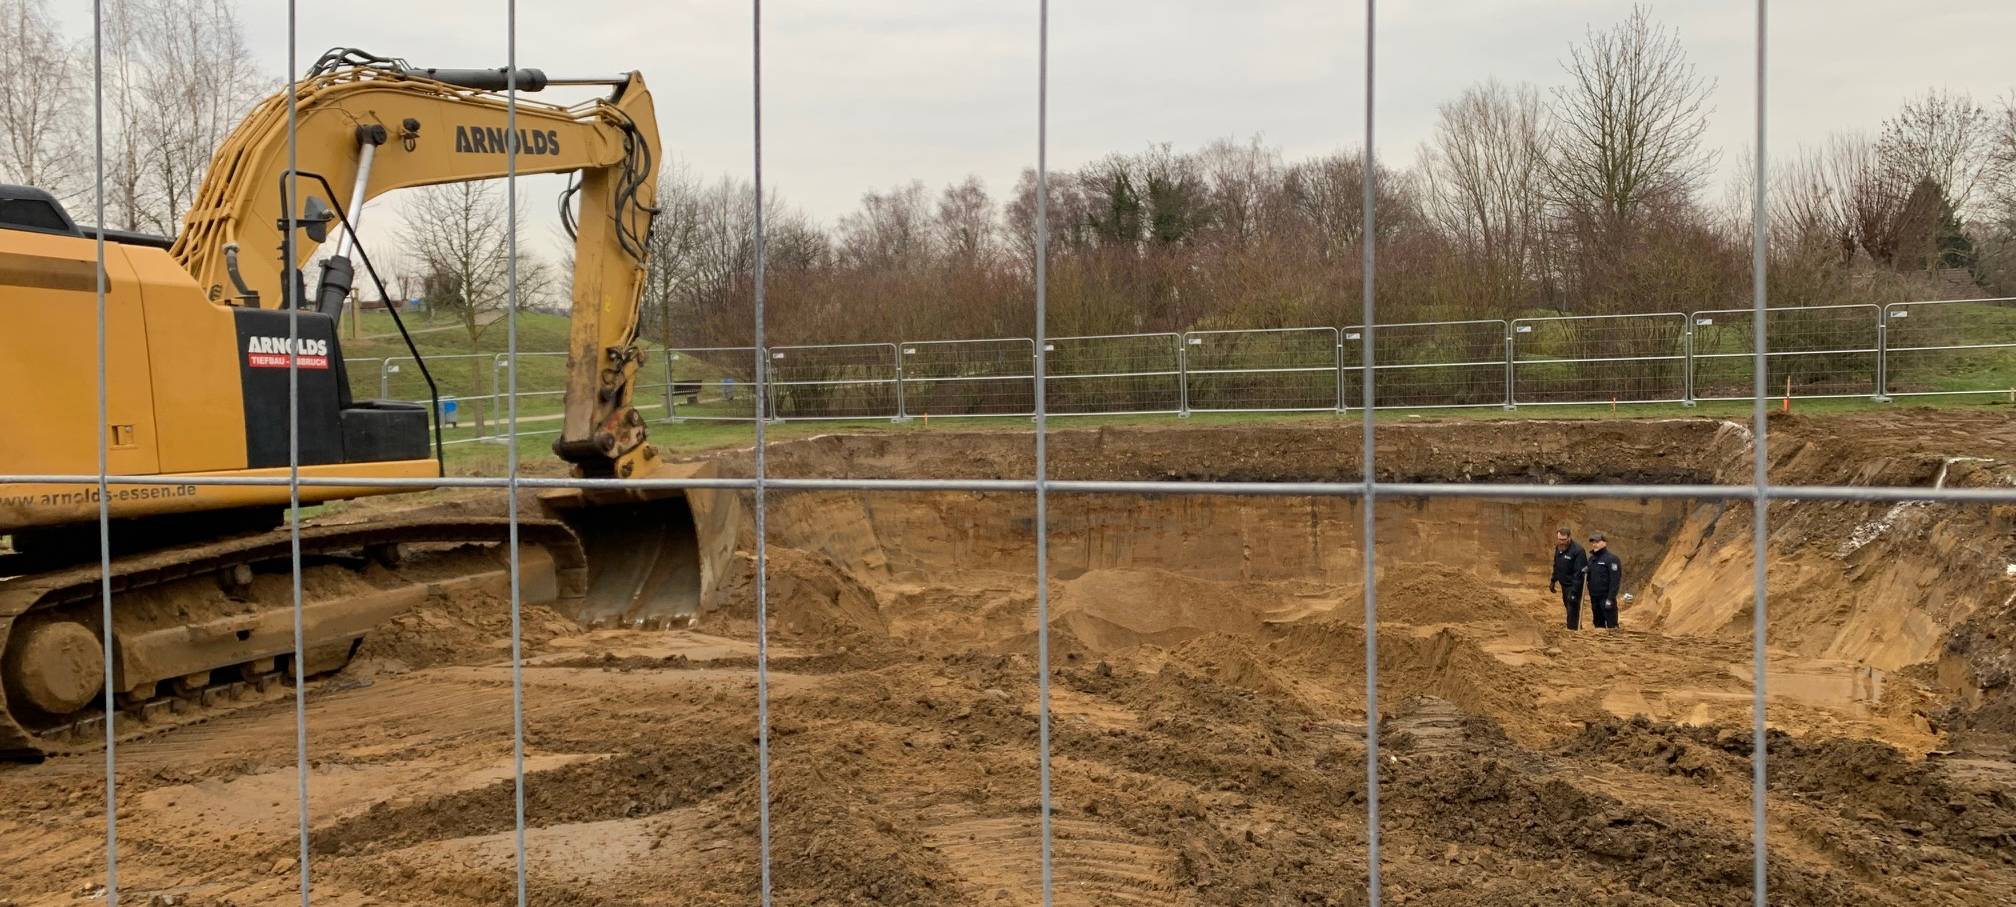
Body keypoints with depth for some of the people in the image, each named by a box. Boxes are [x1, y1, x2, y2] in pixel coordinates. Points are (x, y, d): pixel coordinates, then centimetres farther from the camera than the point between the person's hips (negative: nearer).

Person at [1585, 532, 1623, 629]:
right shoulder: (1592, 558, 14)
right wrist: (1586, 571, 2)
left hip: (1606, 597, -8)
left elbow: (1615, 580, -17)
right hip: (1594, 597, 8)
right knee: (1599, 624, 13)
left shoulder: (1611, 558, -11)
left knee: (1611, 625, -6)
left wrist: (1610, 598, -21)